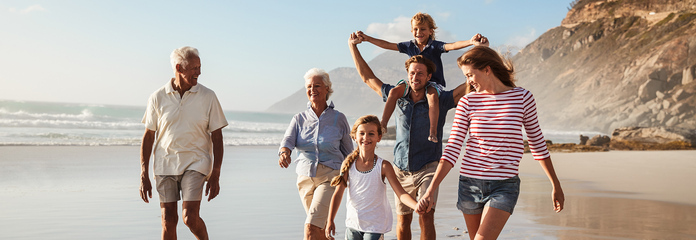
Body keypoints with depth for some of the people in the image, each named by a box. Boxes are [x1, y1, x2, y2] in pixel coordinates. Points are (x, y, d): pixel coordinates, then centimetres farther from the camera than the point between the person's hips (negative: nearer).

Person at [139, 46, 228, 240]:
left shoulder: (208, 97, -1)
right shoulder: (158, 98, 1)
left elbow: (217, 138, 1)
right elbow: (148, 137, 6)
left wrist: (215, 176, -3)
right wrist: (144, 176, 3)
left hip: (195, 163, -1)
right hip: (165, 165, 2)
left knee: (190, 218, -12)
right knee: (168, 221, 2)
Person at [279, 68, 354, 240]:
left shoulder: (339, 119, -1)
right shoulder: (299, 119, 4)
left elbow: (348, 152, 7)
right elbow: (288, 140, -12)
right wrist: (284, 152, -34)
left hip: (330, 178, -4)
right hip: (305, 178, 4)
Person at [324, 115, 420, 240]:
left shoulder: (383, 166, -11)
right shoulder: (348, 164, -4)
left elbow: (401, 194, -14)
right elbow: (338, 194, 0)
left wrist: (417, 206, -33)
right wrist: (330, 220, -6)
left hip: (375, 226, -3)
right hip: (352, 224, 3)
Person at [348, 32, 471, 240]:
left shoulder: (439, 100, -5)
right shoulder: (398, 97, 4)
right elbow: (368, 77, 12)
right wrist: (353, 47, 12)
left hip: (427, 168, -3)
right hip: (401, 170, 3)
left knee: (426, 217, -17)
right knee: (403, 220, 8)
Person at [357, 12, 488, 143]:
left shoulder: (435, 46, -5)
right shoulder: (409, 46, 8)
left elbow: (452, 46, -22)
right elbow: (388, 45, 12)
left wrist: (470, 42, -41)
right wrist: (367, 38, 12)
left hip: (434, 82, -4)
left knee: (432, 95, -38)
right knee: (394, 90, -22)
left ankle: (433, 132, -41)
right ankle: (383, 124, -19)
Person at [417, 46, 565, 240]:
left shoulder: (523, 98, -3)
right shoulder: (467, 102, 0)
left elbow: (537, 144, 7)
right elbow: (452, 149, -4)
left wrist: (556, 185, 12)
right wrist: (431, 190, -13)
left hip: (504, 185, -3)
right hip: (470, 183, 3)